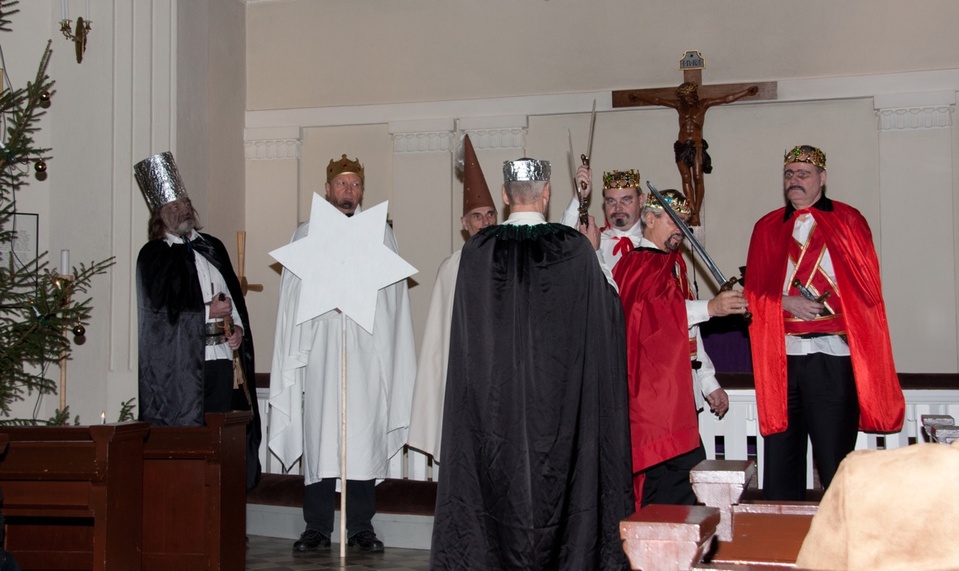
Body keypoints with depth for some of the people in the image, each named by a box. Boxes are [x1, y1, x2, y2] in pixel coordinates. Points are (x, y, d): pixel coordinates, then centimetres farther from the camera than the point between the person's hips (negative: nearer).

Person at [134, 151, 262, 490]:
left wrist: (239, 328, 0)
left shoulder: (212, 247, 18)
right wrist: (209, 312, -9)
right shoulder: (153, 256, 2)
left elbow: (235, 296, 17)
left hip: (224, 357, 5)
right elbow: (160, 309, -8)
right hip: (182, 364, -5)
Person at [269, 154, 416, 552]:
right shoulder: (306, 234, 15)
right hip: (319, 350, 0)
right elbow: (293, 294, 12)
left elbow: (393, 291, 10)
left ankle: (361, 527, 5)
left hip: (367, 350, 0)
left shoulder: (380, 233, 14)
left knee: (364, 436, -2)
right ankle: (317, 527, 5)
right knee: (318, 433, -2)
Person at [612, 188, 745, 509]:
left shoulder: (671, 264, 24)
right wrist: (710, 307, -31)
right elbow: (654, 311, -24)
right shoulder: (637, 265, -5)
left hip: (678, 393, 9)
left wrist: (710, 384, 23)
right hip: (653, 394, -9)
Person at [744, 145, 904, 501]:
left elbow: (866, 285, 2)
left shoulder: (848, 221, 7)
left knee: (835, 455, -1)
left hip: (833, 355, -2)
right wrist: (786, 302, -9)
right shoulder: (767, 228, 14)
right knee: (779, 455, 4)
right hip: (782, 357, 3)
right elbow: (754, 292, 9)